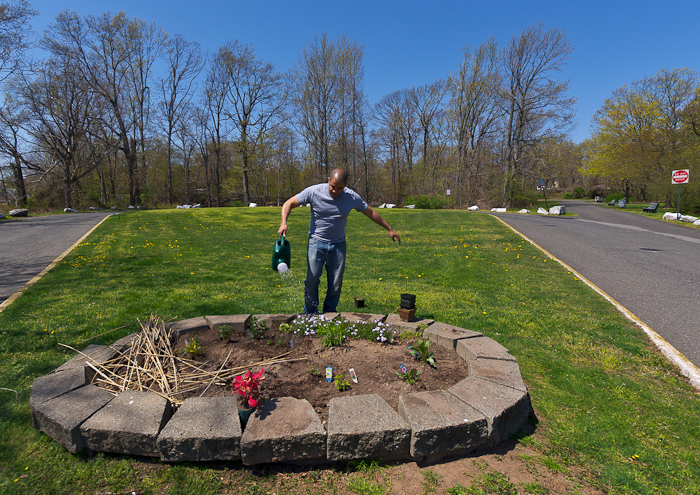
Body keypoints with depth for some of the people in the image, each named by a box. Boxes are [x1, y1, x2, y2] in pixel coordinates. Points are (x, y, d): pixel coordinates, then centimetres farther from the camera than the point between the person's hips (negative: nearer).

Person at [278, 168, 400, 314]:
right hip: (317, 242, -1)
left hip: (338, 244, 2)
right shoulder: (314, 191, -13)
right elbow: (289, 204, -6)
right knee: (312, 279, -11)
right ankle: (309, 314, 8)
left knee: (336, 283, 0)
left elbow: (370, 212, 8)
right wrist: (284, 223, -24)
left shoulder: (352, 197, -8)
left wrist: (389, 228, 13)